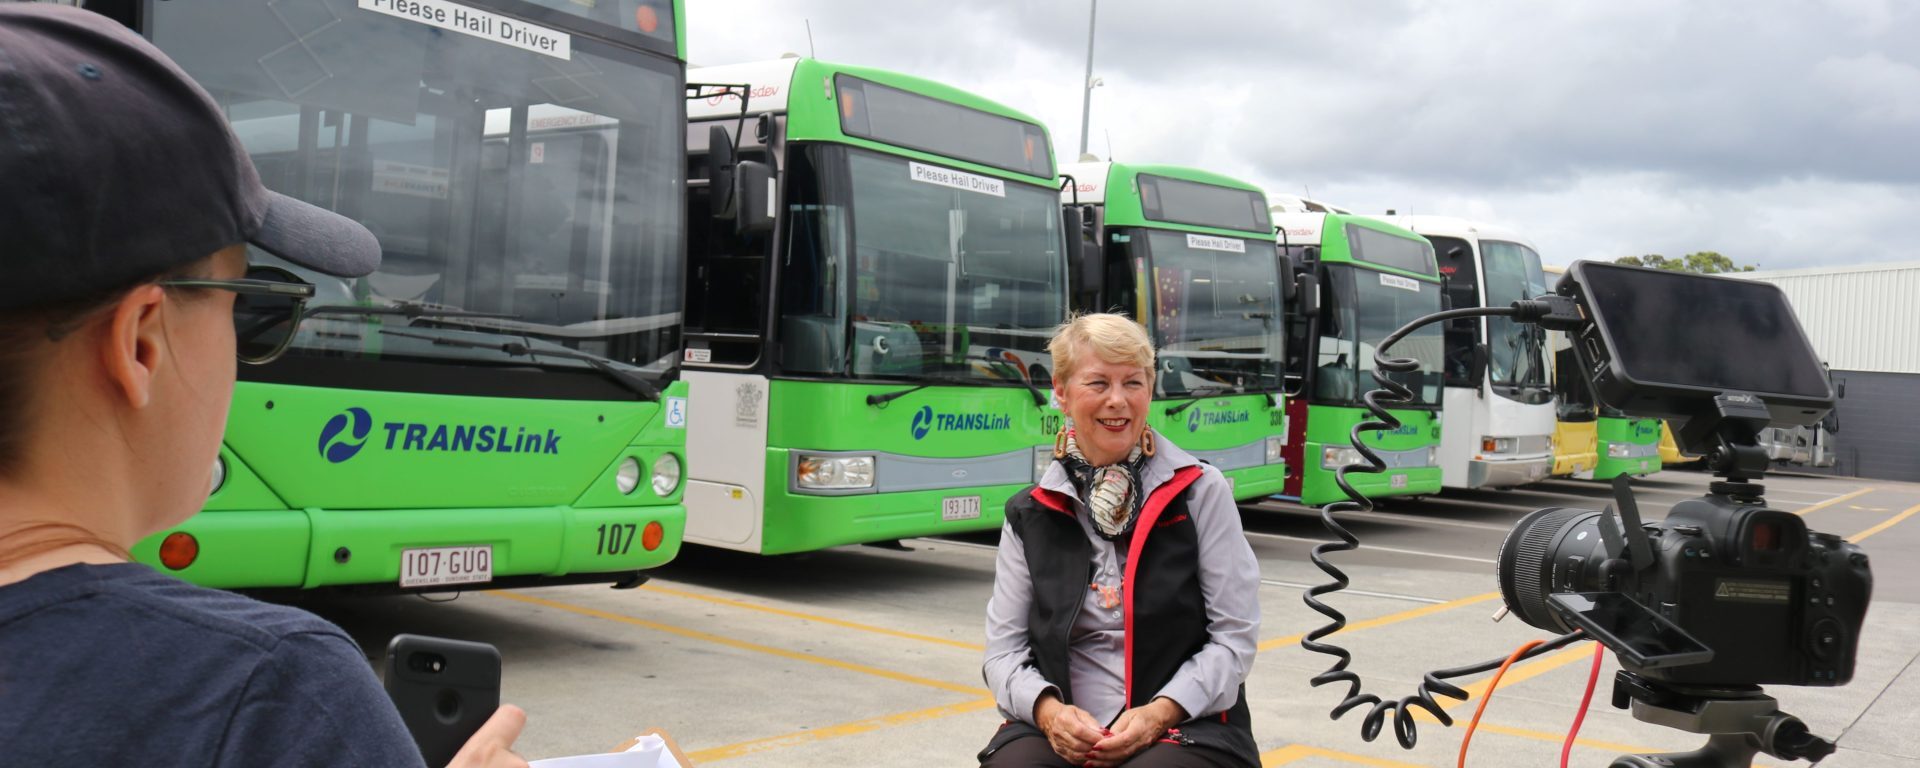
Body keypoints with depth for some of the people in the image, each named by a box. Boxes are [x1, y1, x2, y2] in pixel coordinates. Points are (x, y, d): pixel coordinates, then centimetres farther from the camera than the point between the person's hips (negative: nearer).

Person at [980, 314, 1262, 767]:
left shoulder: (1201, 492, 4)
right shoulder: (1030, 515, 9)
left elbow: (1235, 636, 1)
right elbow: (1004, 648, 8)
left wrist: (1162, 712, -13)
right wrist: (1046, 708, -13)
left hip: (1185, 727, -1)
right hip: (1063, 729, 2)